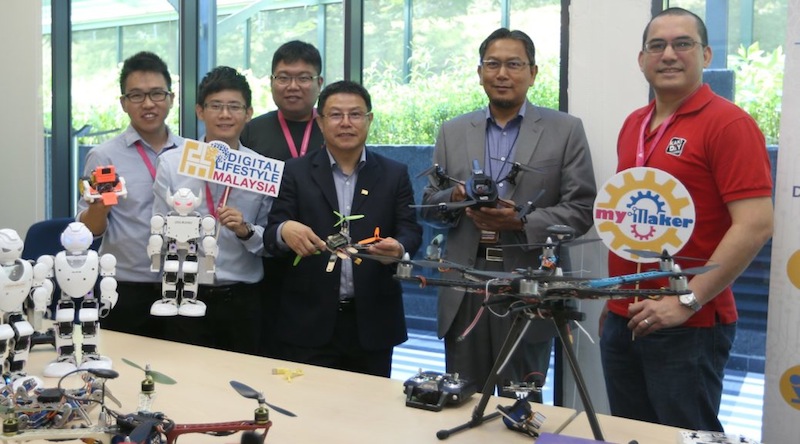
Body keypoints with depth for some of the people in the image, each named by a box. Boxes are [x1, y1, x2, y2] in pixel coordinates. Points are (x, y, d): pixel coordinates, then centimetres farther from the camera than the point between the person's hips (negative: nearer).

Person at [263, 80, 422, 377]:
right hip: (310, 322, -1)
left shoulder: (394, 174, 6)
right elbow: (271, 235, -2)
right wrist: (285, 231, -26)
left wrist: (399, 247, -24)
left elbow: (411, 231, 0)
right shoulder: (295, 172, 3)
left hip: (373, 322, 1)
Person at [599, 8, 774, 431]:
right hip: (623, 319, 7)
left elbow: (755, 225, -18)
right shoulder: (633, 125, 11)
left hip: (689, 327, -7)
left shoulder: (728, 123, -11)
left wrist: (687, 301, -20)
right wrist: (613, 298, 13)